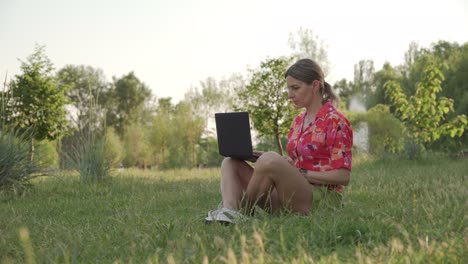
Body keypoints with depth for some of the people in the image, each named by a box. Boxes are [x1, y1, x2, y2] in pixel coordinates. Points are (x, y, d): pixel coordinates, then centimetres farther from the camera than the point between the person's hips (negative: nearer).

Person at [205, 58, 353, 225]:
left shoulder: (335, 121, -6)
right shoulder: (298, 121, 18)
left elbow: (343, 176, -12)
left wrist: (303, 174, -16)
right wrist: (262, 157, 3)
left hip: (322, 198, -9)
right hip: (293, 195, 9)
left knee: (270, 161, -33)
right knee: (231, 162, -1)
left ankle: (241, 210, -12)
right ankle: (229, 211, -30)